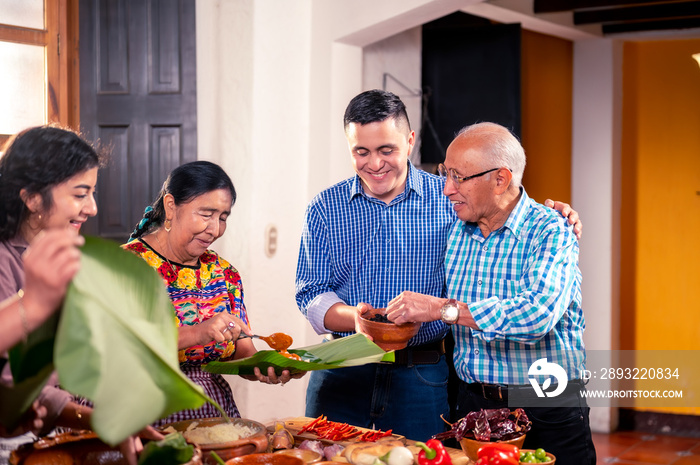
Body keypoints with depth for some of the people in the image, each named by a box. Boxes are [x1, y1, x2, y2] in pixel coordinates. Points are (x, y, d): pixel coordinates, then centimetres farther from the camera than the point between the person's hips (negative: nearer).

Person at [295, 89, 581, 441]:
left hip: (423, 380, -1)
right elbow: (311, 294, 1)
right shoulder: (324, 209, 4)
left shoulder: (449, 198, 1)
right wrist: (355, 317, -19)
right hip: (341, 376, 1)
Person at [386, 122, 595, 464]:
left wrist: (442, 308, -27)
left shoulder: (550, 231, -13)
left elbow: (538, 314, -30)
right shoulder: (456, 229, 6)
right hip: (472, 404, 5)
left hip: (547, 416, -5)